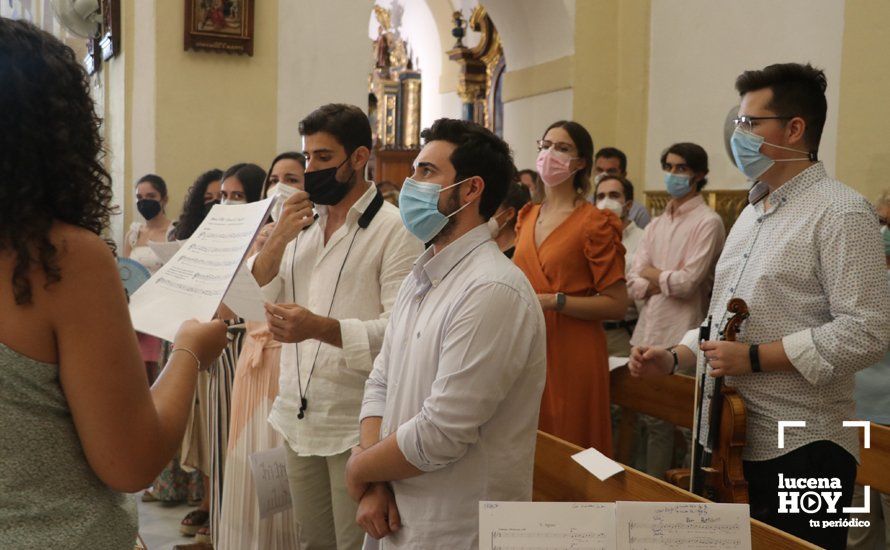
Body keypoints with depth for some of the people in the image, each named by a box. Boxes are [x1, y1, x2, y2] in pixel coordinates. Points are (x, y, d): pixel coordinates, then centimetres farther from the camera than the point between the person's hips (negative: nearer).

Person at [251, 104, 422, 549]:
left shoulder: (395, 229, -10)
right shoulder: (303, 222, 12)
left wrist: (321, 327, -32)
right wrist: (279, 238, -6)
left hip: (355, 427, -7)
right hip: (297, 417, 7)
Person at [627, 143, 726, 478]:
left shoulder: (707, 222, -6)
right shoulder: (655, 226, 14)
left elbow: (688, 281, -15)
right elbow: (633, 283, 5)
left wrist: (652, 273, 1)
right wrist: (667, 283, -11)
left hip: (683, 336, -6)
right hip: (650, 331, 6)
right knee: (653, 417, 13)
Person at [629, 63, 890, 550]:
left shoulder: (840, 213, -11)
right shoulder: (752, 213, 16)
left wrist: (755, 358, -20)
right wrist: (675, 358, 6)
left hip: (799, 450, -8)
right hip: (729, 440, 8)